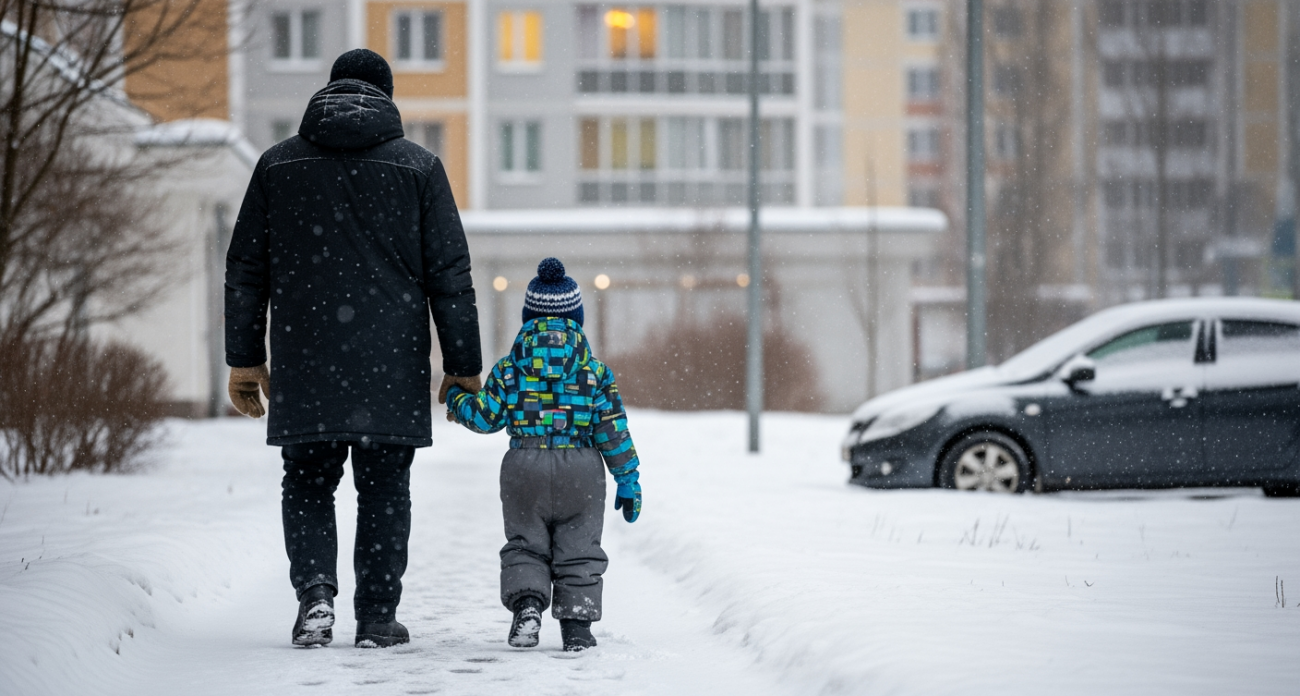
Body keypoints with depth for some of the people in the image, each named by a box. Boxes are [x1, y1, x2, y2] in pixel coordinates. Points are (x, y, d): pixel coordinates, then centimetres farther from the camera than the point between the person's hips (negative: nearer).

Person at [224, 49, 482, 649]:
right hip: (391, 367, -1)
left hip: (303, 362, 1)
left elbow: (245, 268, 9)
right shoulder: (418, 167, 3)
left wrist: (244, 358, 14)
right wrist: (463, 366, 4)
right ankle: (378, 618, 7)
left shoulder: (278, 165, 8)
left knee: (308, 484, 11)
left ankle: (315, 589, -10)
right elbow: (450, 274, 1)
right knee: (384, 490, 7)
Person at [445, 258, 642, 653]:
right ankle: (577, 624, 1)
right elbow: (612, 430, 0)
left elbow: (485, 416, 1)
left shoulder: (510, 367, 2)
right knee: (578, 550, 9)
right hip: (581, 471, 0)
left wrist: (456, 400, 22)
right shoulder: (594, 371, 2)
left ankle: (526, 602, -10)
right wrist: (627, 480, 6)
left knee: (525, 545, 13)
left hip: (524, 468, 0)